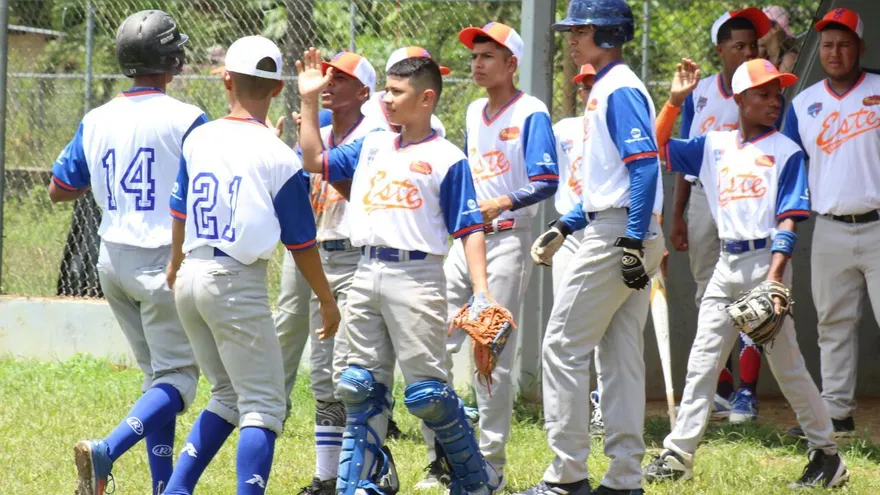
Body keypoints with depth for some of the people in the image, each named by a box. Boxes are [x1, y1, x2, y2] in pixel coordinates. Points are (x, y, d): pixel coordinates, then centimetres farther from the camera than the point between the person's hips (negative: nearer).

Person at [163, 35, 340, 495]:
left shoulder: (198, 139, 3)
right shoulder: (278, 157, -11)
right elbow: (301, 242, -6)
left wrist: (174, 264, 38)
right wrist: (327, 300, 8)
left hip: (191, 278, 6)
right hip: (239, 284, -6)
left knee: (228, 395, 19)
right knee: (263, 405, -1)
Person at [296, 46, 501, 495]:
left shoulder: (446, 158, -3)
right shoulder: (371, 147, 15)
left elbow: (469, 230, -6)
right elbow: (315, 161, 20)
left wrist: (481, 294, -15)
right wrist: (309, 101, 15)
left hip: (417, 276, -6)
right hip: (367, 274, 6)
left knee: (426, 392, -8)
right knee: (361, 386, 7)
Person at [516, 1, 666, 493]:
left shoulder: (621, 90, -12)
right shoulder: (604, 88, 18)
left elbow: (645, 165, -22)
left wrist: (632, 241, -26)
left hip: (620, 232, -10)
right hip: (624, 235, 10)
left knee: (565, 344, -6)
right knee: (622, 356, 9)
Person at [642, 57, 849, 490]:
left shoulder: (785, 151, -3)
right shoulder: (715, 146, 11)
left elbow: (789, 221, -9)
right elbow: (659, 146, 13)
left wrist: (775, 277, -20)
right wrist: (675, 100, 1)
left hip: (765, 259, -5)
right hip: (727, 263, 5)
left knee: (786, 364, -2)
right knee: (702, 360, 4)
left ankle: (827, 453, 7)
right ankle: (678, 454, 6)